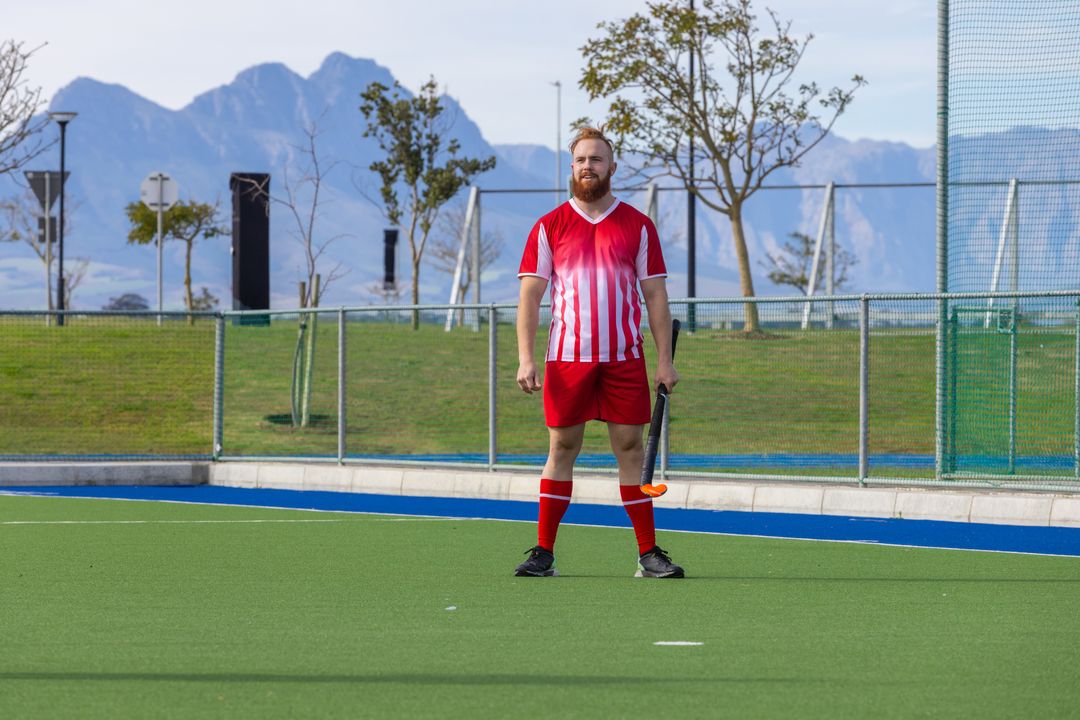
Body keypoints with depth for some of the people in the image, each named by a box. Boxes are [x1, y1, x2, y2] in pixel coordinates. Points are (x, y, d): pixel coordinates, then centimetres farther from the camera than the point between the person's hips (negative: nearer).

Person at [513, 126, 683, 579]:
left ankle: (649, 554, 4)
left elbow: (655, 295, 7)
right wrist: (526, 358, -7)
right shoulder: (549, 227, 6)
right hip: (567, 358, 0)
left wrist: (665, 360, 0)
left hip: (625, 359, 0)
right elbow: (530, 294, 3)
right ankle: (543, 554, 7)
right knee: (561, 449, 2)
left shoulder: (638, 227, 7)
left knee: (630, 448, 0)